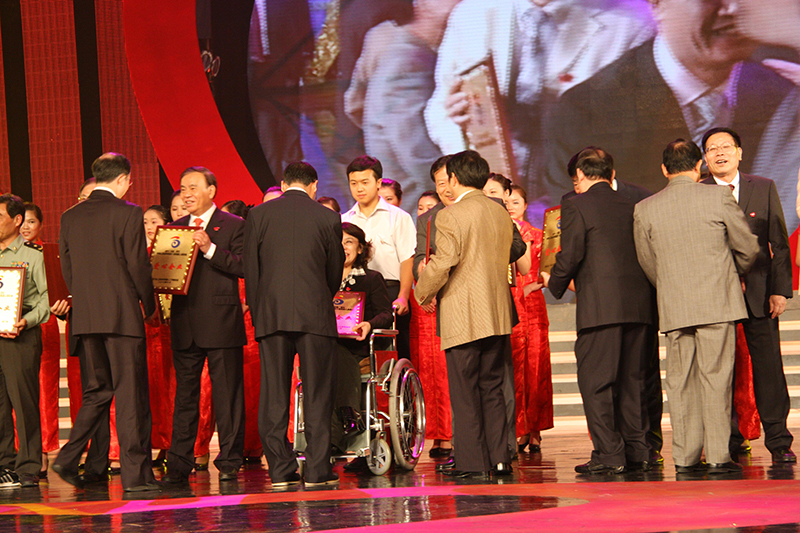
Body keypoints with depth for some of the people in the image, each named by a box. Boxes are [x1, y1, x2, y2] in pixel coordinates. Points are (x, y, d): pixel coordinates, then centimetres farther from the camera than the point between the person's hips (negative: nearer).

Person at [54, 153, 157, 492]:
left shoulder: (70, 217, 8)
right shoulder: (127, 213, -8)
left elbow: (67, 269, 10)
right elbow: (138, 264, -10)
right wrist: (149, 304, 3)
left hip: (85, 317, 6)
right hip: (122, 315, -6)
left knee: (98, 390, 17)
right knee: (131, 392, -1)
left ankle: (69, 458, 7)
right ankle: (136, 473, 0)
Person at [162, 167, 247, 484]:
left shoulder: (233, 226, 2)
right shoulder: (176, 228, 17)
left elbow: (243, 267, -10)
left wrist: (210, 250, -18)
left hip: (221, 323, -4)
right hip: (185, 324, 5)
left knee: (227, 395, 0)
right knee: (184, 395, 6)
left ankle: (229, 462, 7)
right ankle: (179, 464, 8)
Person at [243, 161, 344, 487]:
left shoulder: (258, 215, 5)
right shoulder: (327, 218, 3)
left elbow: (250, 269, 5)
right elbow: (335, 270, 10)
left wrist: (257, 313, 12)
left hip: (271, 314, 1)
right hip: (315, 314, -1)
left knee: (274, 395, 5)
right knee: (317, 395, 2)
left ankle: (281, 470, 4)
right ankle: (317, 470, 0)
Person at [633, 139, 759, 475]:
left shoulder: (645, 210, 3)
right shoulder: (718, 198, -4)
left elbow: (647, 262, 10)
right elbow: (749, 249, 3)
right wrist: (732, 273, 24)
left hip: (673, 308, 2)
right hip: (717, 302, -2)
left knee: (680, 381, 7)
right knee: (715, 377, 0)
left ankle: (685, 457, 8)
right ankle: (718, 456, -2)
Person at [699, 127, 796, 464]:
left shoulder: (764, 188, 8)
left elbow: (780, 243, 7)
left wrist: (780, 290, -2)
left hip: (759, 293, 1)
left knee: (768, 366, -1)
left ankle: (778, 441, 5)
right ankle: (729, 441, 10)